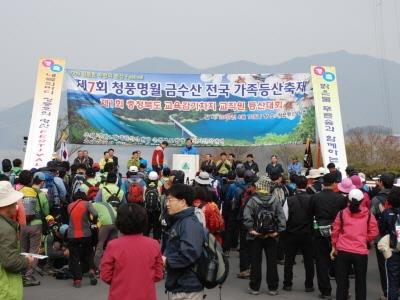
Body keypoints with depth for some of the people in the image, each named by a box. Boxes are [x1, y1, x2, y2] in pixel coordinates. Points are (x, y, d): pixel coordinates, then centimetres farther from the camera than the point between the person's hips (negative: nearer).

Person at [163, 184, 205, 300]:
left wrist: (166, 261, -19)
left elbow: (189, 254, -31)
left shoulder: (190, 224, -20)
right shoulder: (179, 222, 11)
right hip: (177, 287, 9)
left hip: (187, 290, -9)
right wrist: (165, 258, 1)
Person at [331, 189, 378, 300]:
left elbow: (335, 231, 4)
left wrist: (334, 247, 14)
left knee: (342, 281, 11)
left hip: (342, 251, 0)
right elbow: (373, 232, -1)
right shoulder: (368, 214, -1)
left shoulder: (342, 213, 0)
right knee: (360, 282, 14)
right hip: (361, 252, 0)